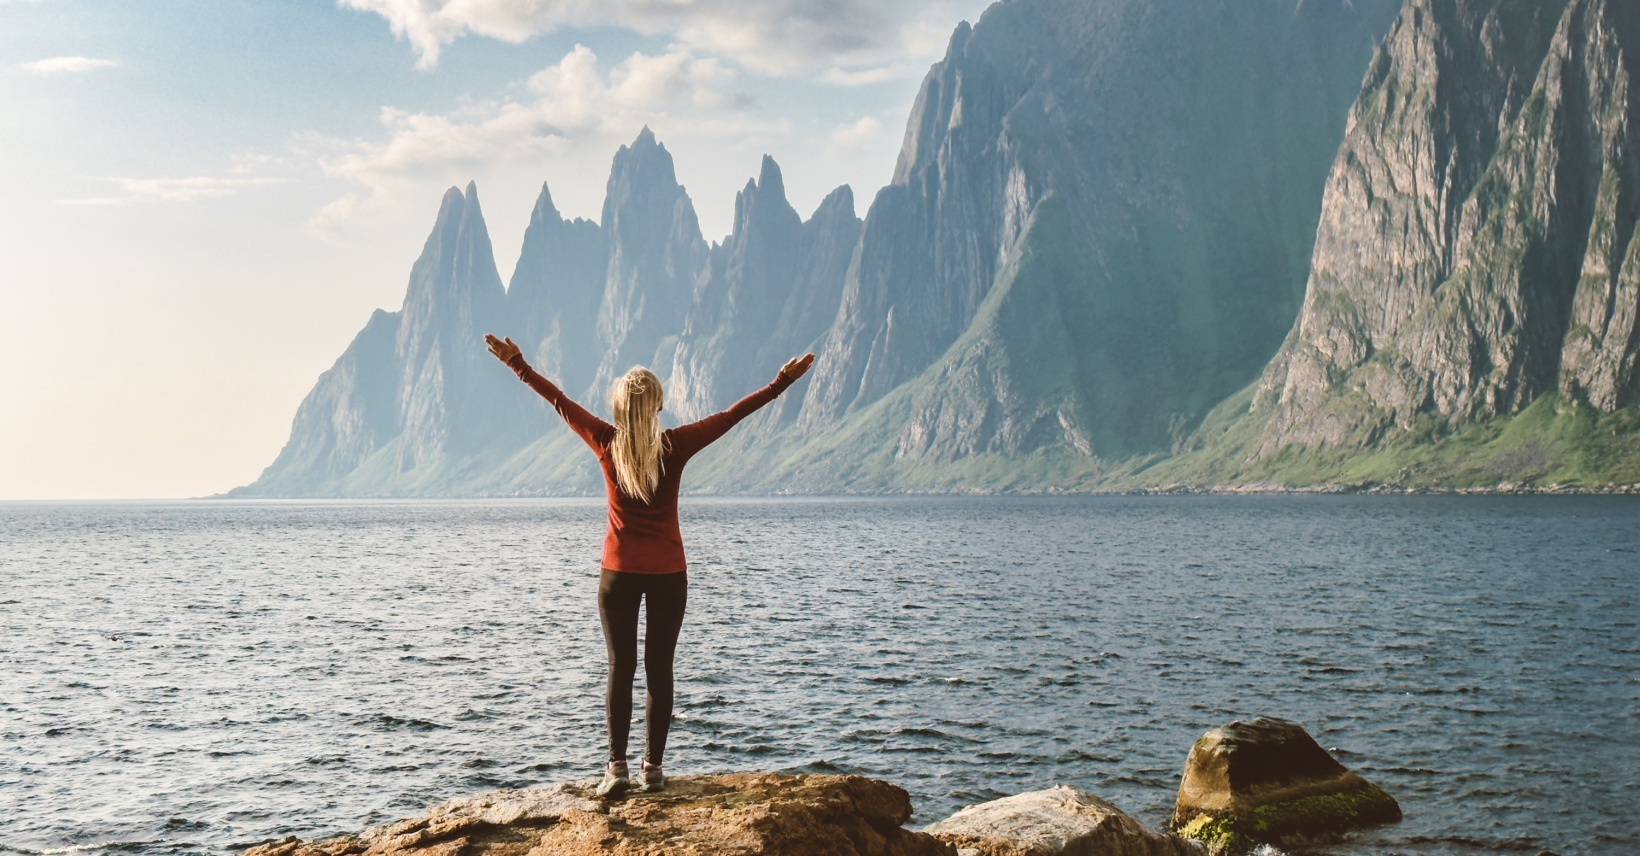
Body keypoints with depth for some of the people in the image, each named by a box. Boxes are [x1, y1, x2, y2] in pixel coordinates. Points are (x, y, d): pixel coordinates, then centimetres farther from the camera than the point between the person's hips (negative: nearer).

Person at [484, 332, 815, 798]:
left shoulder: (606, 444, -7)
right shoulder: (676, 446, -8)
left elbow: (559, 401, 4)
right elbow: (732, 415, -2)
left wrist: (519, 365, 16)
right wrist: (781, 383, 6)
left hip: (619, 572, 0)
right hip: (668, 573, 0)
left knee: (620, 669, 4)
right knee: (660, 670, 5)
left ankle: (617, 768, -2)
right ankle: (653, 768, 8)